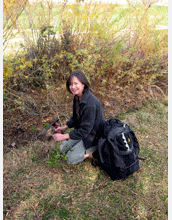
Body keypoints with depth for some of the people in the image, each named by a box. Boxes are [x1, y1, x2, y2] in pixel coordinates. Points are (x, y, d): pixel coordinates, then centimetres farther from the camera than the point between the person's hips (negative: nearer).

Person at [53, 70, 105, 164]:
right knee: (62, 149, 14)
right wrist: (64, 127, -2)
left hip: (94, 136, -9)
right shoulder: (77, 97, -4)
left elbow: (85, 130, -29)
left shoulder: (90, 103, -33)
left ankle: (96, 147, 5)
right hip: (81, 131, 9)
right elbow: (75, 118, 11)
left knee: (71, 159, -5)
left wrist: (63, 136, -24)